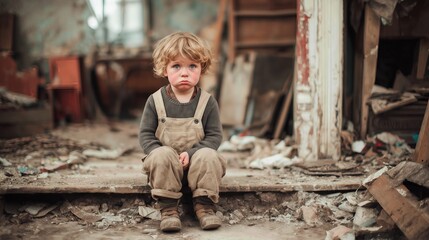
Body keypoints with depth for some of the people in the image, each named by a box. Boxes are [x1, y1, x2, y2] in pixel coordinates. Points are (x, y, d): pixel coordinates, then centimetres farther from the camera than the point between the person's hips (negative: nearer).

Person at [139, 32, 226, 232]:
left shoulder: (207, 102, -3)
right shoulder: (155, 100, -1)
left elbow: (215, 136, -5)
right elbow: (145, 134, 1)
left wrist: (191, 153, -20)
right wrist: (157, 152, -19)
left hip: (197, 161, 0)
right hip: (166, 163, 0)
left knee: (209, 156, -29)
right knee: (161, 156, -31)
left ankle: (204, 206, -15)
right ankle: (168, 209, -21)